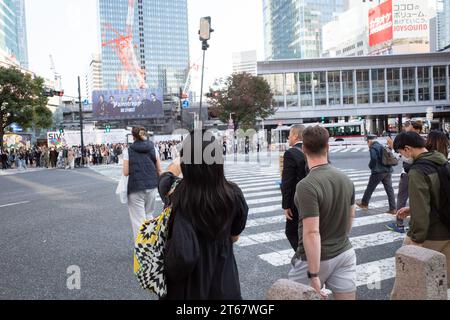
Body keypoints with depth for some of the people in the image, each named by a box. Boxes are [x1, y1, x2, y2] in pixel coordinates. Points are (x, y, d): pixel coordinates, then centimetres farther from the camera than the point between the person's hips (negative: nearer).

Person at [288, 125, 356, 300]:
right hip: (345, 254, 6)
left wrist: (313, 275, -21)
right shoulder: (346, 179, 0)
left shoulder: (306, 185, -23)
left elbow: (312, 233, -26)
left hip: (315, 258, -6)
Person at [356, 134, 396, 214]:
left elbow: (373, 159, -21)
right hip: (388, 170, 7)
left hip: (378, 171, -7)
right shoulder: (382, 146, 16)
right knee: (389, 189, 5)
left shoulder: (373, 148, -9)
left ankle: (364, 203, 22)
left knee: (370, 188, 8)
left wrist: (370, 166, -4)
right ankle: (393, 209, 4)